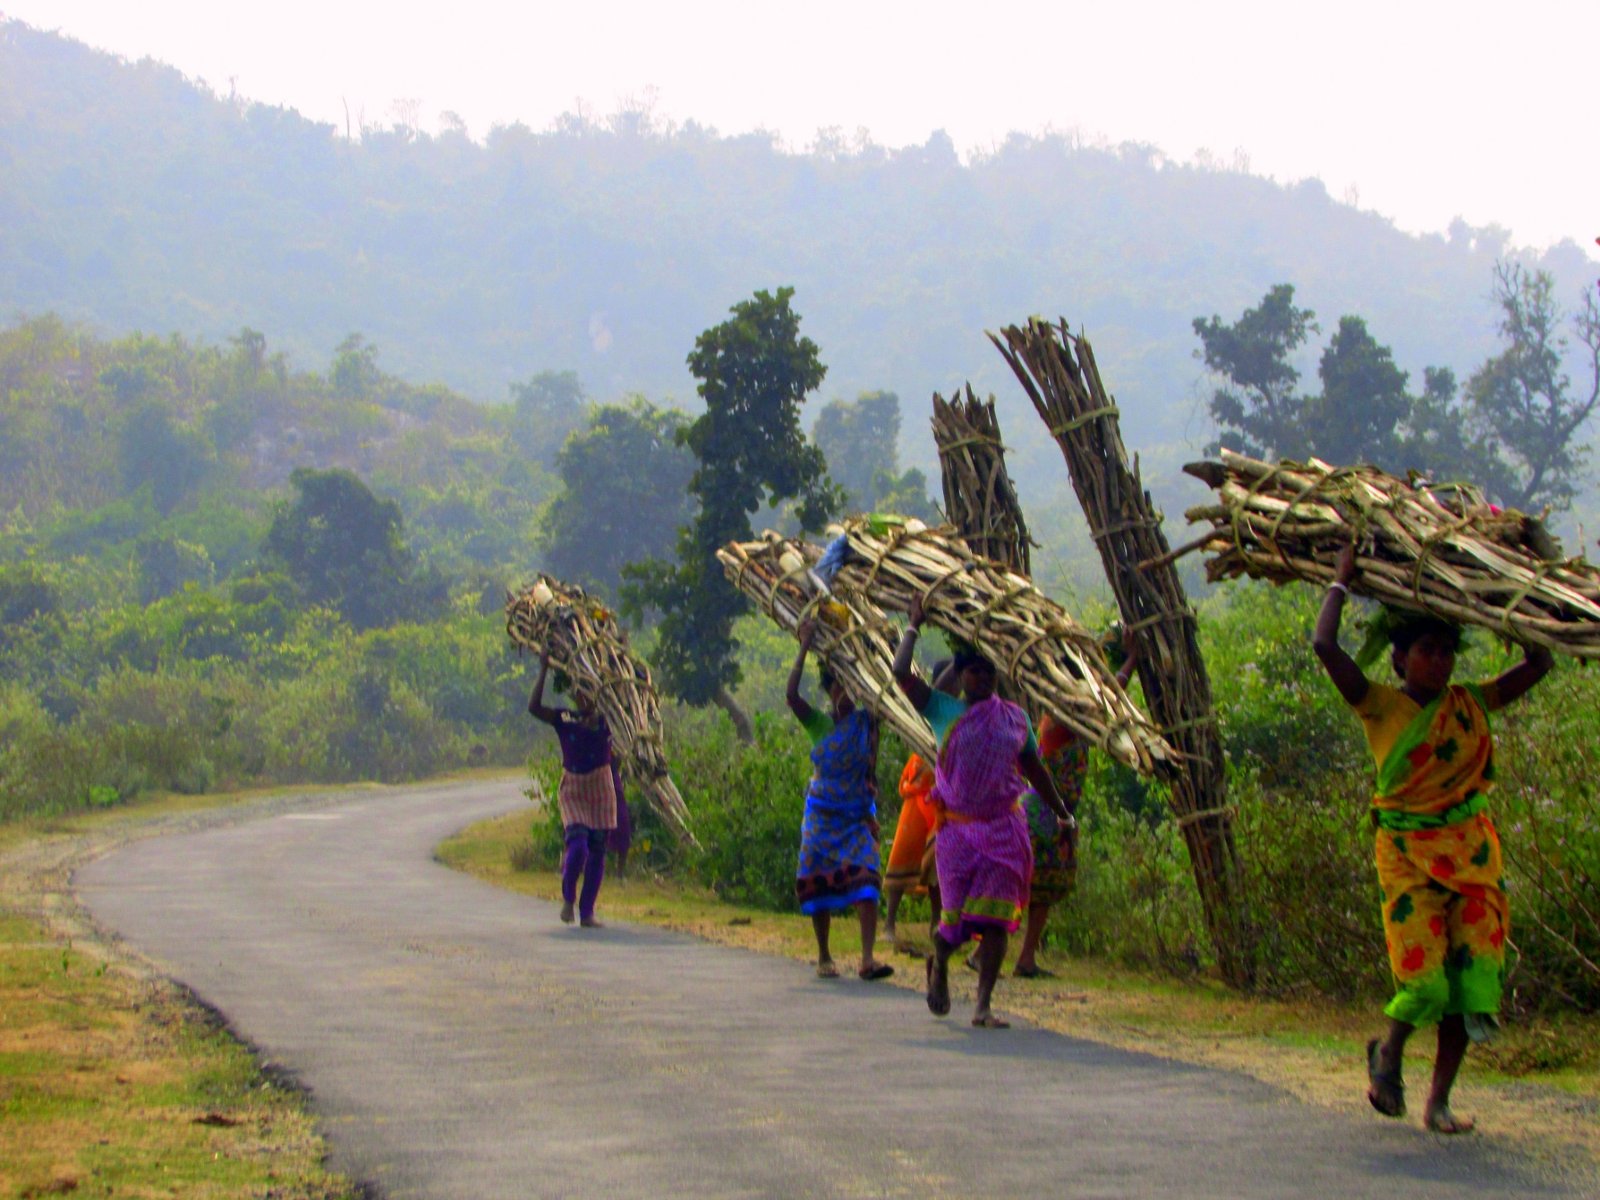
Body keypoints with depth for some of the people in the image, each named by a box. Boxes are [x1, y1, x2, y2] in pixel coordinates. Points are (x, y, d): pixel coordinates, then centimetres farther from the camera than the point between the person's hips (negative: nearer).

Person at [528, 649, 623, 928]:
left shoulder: (606, 721, 3)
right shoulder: (564, 720, -2)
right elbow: (534, 707, -14)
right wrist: (543, 671, -14)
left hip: (602, 789, 2)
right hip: (573, 790, -2)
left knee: (597, 850, 1)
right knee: (577, 845, -18)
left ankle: (587, 912, 7)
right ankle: (567, 898, 6)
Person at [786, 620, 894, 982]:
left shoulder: (865, 722, 1)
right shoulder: (818, 724, -1)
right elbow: (791, 695, -16)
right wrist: (805, 647, -15)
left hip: (857, 816, 0)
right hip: (822, 815, 0)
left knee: (864, 881, -15)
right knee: (819, 884, 2)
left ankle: (868, 958, -22)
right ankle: (824, 957, 16)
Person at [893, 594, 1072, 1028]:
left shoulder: (1014, 718, 11)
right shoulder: (943, 710, 2)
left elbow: (1034, 768, 21)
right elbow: (901, 673, -7)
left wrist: (1062, 813, 25)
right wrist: (914, 627, 2)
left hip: (1005, 829, 2)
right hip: (957, 829, -2)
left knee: (995, 920, -5)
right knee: (954, 917, 0)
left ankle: (983, 1007, -2)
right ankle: (938, 967, 35)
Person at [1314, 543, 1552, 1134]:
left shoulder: (1471, 704, 9)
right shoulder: (1381, 707, -3)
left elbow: (1537, 663, 15)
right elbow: (1325, 647, -14)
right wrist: (1342, 582, -2)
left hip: (1472, 852, 4)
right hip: (1408, 855, -4)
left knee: (1470, 972, -3)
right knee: (1424, 980, -11)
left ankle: (1440, 1100, 8)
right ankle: (1387, 1053, 22)